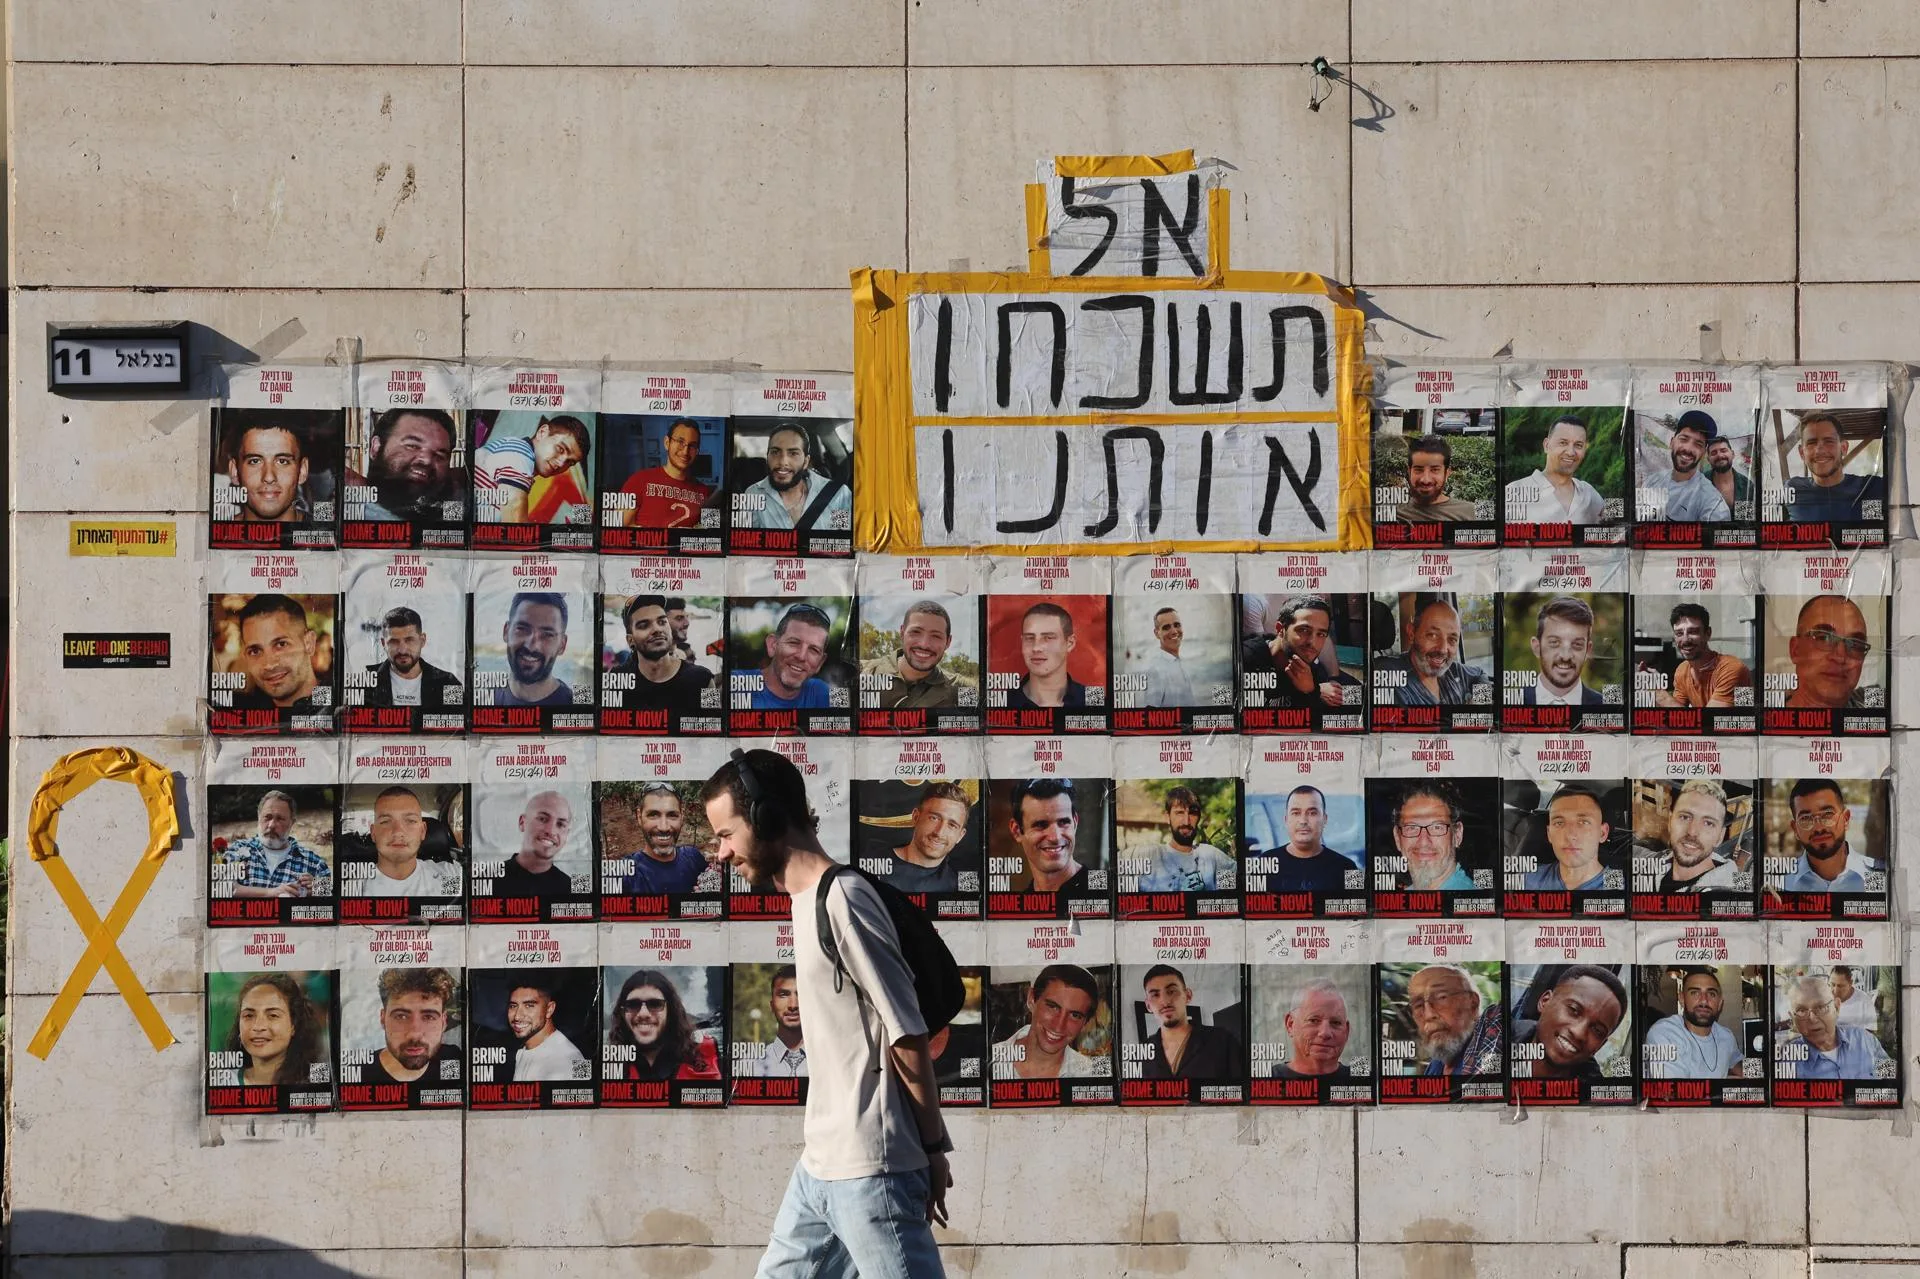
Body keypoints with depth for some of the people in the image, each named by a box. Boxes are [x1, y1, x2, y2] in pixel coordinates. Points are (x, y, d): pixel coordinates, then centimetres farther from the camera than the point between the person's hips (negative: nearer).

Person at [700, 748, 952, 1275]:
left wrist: (931, 1148, -9)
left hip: (870, 1168, -10)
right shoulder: (809, 901, 15)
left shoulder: (842, 899, -15)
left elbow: (908, 1036, -15)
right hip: (819, 1165, 10)